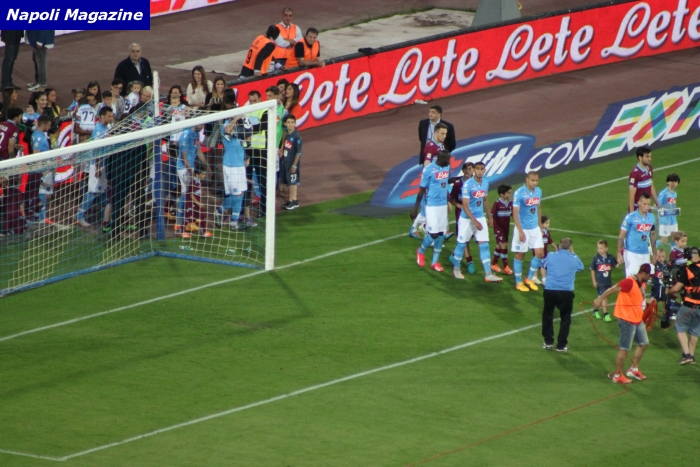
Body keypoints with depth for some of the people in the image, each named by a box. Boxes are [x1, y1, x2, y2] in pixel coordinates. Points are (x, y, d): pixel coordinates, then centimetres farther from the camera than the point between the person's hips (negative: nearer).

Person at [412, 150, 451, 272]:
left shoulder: (447, 168, 3)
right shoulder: (428, 170, -16)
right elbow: (421, 190, -10)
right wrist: (415, 209, -7)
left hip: (443, 205, 6)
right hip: (432, 206, -6)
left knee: (441, 234, 7)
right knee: (433, 233, -7)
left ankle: (435, 262, 18)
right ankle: (421, 251, 22)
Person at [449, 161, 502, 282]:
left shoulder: (485, 183, 1)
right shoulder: (468, 184, -19)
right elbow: (465, 205, -21)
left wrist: (490, 217, 19)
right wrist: (474, 221, -25)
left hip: (480, 218, 5)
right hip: (467, 218, -5)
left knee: (484, 244, -1)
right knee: (462, 243, 8)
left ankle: (488, 274, -4)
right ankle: (456, 268, 29)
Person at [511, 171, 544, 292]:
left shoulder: (538, 191, 2)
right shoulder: (519, 193, -17)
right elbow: (515, 213, -17)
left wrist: (540, 226, 15)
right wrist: (520, 232, -21)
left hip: (535, 228, 6)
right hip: (523, 228, -6)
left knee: (540, 253, 2)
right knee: (520, 255, 4)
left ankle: (529, 279, 20)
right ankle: (519, 282, 18)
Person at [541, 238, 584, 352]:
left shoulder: (551, 256, 6)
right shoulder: (574, 259, 5)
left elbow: (543, 265, 27)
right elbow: (581, 267, 27)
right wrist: (572, 254, 35)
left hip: (549, 290, 1)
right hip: (566, 292, -1)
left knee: (547, 315, 19)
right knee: (565, 318, 14)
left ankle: (548, 342, 21)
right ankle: (561, 345, 12)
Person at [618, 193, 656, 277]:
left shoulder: (651, 217, 7)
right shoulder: (630, 217, -10)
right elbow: (621, 236, -7)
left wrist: (654, 254, 17)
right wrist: (619, 253, -11)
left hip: (645, 254, 5)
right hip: (632, 253, -5)